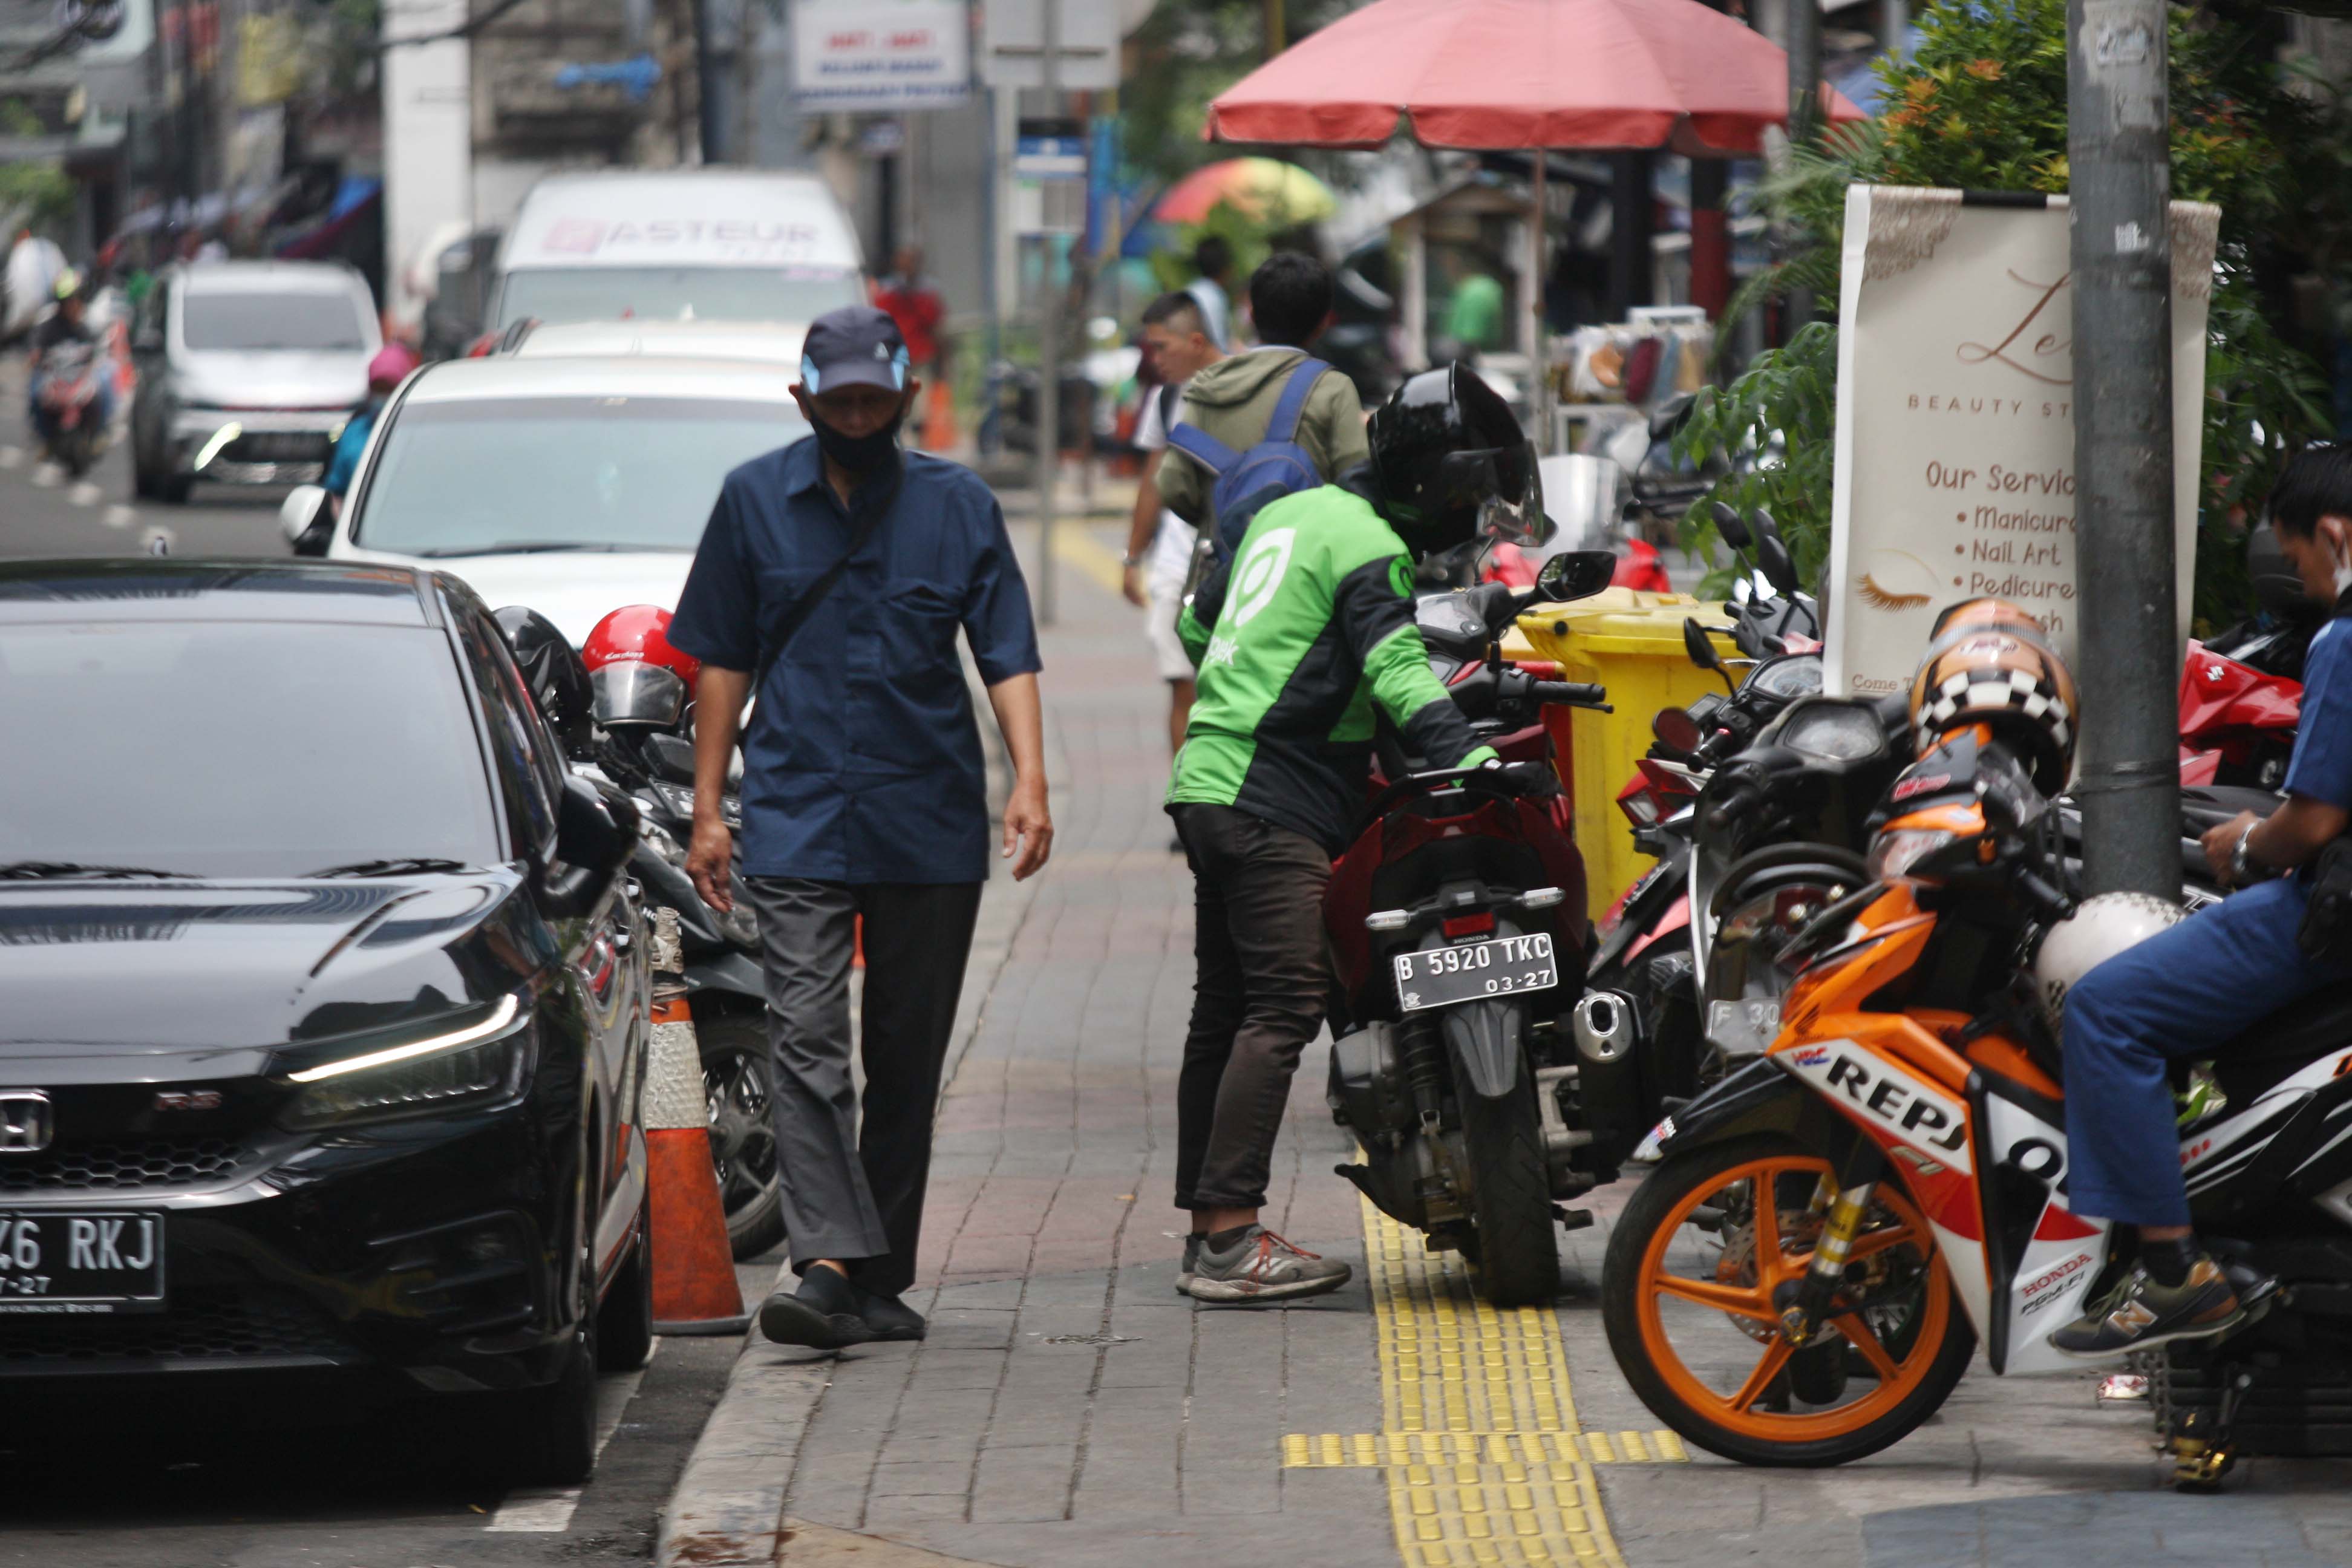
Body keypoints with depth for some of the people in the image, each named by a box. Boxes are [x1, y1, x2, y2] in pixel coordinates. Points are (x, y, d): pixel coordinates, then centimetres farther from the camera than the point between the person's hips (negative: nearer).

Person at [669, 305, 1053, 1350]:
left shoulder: (958, 506, 5)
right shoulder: (755, 501, 6)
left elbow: (1007, 656, 3)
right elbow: (723, 662, 10)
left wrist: (1029, 779, -11)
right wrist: (707, 811, 6)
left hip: (931, 826, 1)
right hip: (796, 821, -1)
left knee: (907, 1057, 6)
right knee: (806, 1039, -15)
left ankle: (882, 1274, 15)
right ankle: (828, 1264, -25)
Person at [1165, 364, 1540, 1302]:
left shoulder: (1292, 514, 19)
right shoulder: (1369, 548, -10)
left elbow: (1201, 620, 31)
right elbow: (1397, 670, -25)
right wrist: (1469, 760, -36)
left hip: (1209, 784, 10)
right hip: (1272, 809, -10)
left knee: (1226, 1012, 12)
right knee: (1285, 1008, -14)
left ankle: (1206, 1232, 15)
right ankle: (1229, 1237, -20)